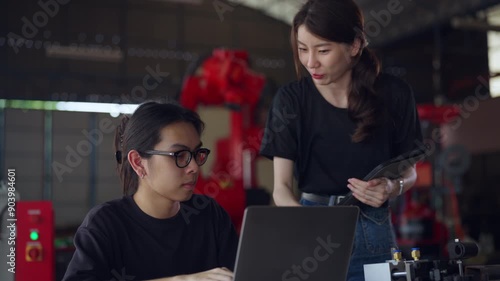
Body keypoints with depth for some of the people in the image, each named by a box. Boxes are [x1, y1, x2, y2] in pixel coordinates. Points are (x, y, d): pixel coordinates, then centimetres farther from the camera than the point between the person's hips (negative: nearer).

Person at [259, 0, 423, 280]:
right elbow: (282, 186, -11)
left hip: (373, 231, 0)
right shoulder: (291, 98, -8)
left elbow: (409, 171, 5)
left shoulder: (393, 94, -7)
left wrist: (393, 188, -18)